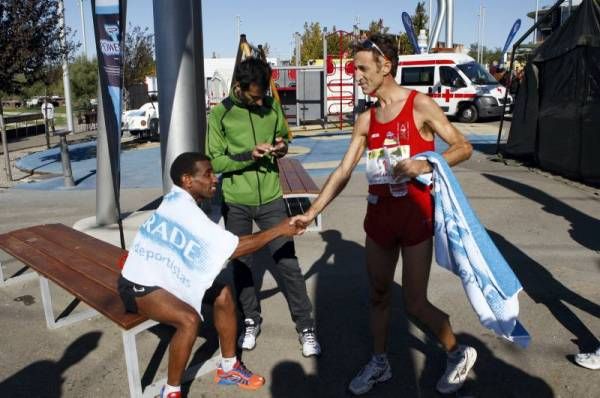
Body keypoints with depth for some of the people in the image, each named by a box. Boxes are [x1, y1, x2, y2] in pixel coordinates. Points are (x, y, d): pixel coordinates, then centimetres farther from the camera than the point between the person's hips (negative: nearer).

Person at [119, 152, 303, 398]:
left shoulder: (179, 202, 0)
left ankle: (228, 368, 14)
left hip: (161, 275, 10)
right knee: (189, 319, -30)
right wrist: (278, 231, -21)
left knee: (223, 294, 1)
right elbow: (234, 249, -27)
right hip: (139, 285, -9)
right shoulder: (184, 210, -28)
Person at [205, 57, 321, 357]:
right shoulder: (220, 114, -7)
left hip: (271, 198, 1)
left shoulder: (273, 107, 1)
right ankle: (251, 321, 30)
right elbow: (214, 162, -8)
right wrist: (248, 155, -23)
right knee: (241, 264, 11)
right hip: (236, 203, -1)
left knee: (288, 262, 2)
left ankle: (306, 327, 14)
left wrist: (282, 147, -9)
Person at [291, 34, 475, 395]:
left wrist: (426, 165, -24)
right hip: (379, 216, 6)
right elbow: (343, 172, 6)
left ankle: (460, 354, 29)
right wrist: (311, 212, 1)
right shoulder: (366, 120, 6)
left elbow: (464, 147, -5)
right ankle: (379, 364, 36)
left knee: (415, 304, 1)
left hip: (415, 216, -5)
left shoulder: (420, 106, -8)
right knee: (378, 295, 16)